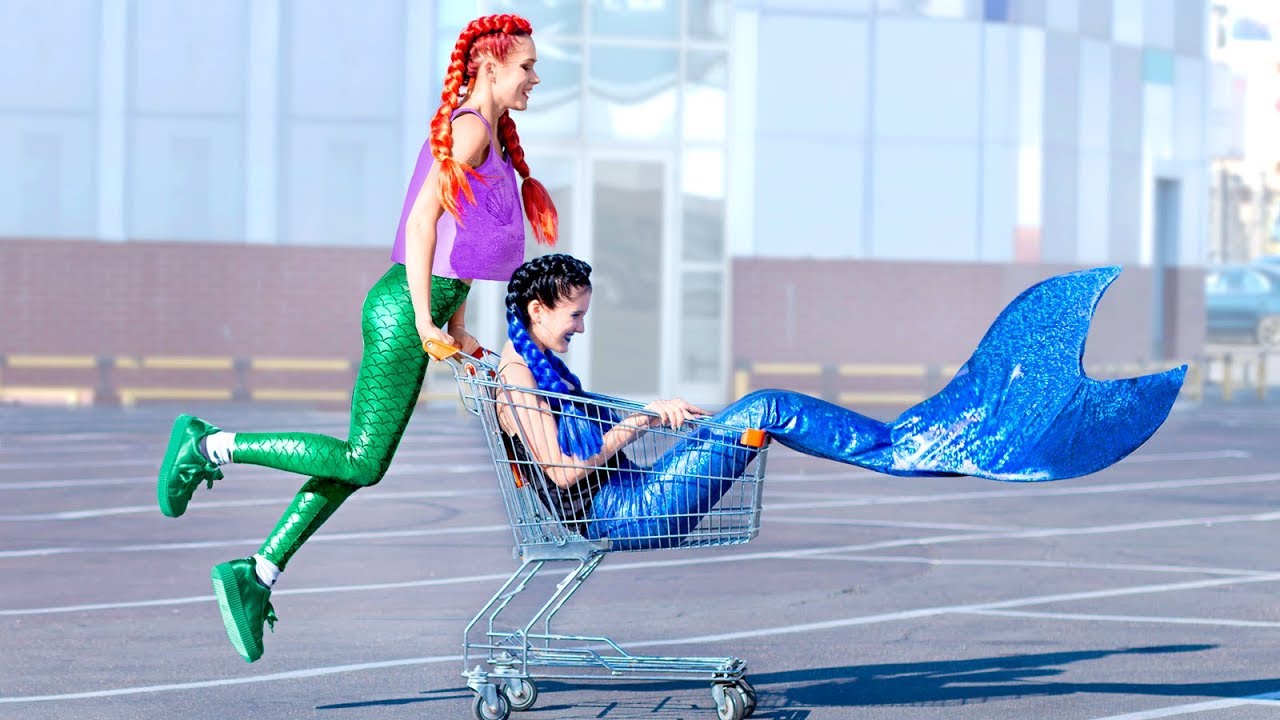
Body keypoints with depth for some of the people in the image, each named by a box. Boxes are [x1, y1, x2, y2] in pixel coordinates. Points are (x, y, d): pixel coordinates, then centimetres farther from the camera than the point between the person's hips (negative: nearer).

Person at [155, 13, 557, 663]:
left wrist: (457, 329, 19)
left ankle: (256, 575, 9)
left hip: (425, 301, 10)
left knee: (360, 463, 8)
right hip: (405, 309, -10)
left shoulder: (488, 134, 20)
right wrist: (425, 322, -19)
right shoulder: (469, 129, -11)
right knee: (360, 460, -9)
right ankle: (211, 446, -1)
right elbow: (422, 220, -18)